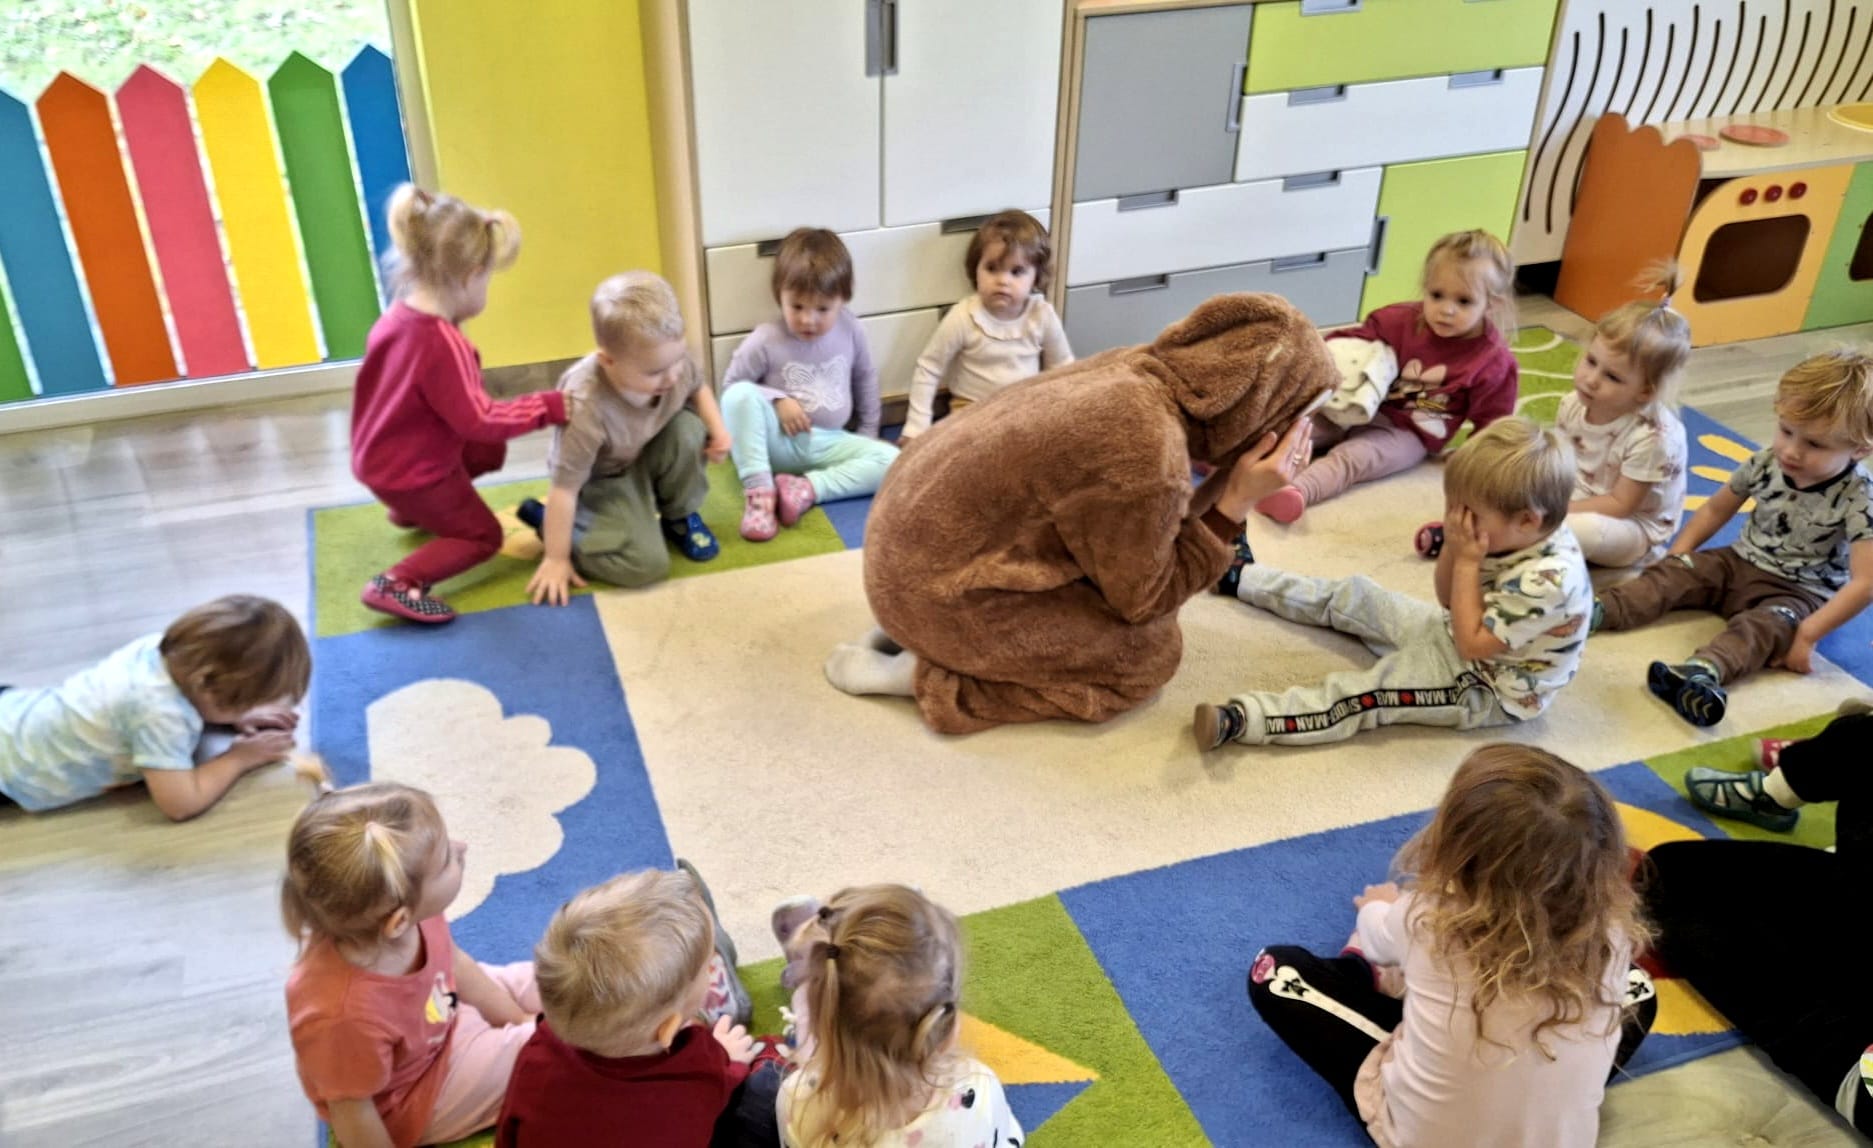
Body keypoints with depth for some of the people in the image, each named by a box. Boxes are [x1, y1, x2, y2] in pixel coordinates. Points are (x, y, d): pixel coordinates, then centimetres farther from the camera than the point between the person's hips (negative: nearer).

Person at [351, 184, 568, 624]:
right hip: (410, 470, -9)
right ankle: (397, 584, -14)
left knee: (491, 453, 24)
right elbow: (479, 420, -30)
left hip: (380, 455, 9)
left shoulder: (396, 318, -4)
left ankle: (409, 510, 33)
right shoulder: (442, 343, -32)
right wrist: (550, 406, -24)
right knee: (482, 536, 6)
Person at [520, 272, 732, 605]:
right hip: (602, 479, -5)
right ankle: (546, 519, 3)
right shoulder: (586, 407, -40)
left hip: (650, 452, 6)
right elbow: (564, 486, -31)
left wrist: (717, 428, -14)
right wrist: (556, 559, -24)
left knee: (688, 429, -27)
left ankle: (680, 516, 2)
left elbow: (698, 389, 4)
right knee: (646, 565, -22)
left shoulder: (672, 358, -23)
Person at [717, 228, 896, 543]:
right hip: (779, 442, -3)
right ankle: (758, 489, -30)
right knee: (741, 394, -32)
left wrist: (868, 432, 16)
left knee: (891, 460, -20)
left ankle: (807, 488, -27)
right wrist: (777, 400, -18)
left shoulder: (849, 329, -2)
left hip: (829, 443, 3)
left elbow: (865, 378, 14)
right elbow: (730, 387, -5)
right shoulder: (764, 341, -12)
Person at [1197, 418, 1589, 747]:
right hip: (1459, 635, 9)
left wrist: (1466, 562, -30)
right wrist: (1456, 547, -19)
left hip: (1486, 690, -9)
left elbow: (1472, 644, -31)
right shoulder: (1513, 535, -11)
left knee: (1373, 690, -27)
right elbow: (1449, 599, 0)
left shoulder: (1547, 580, -36)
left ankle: (1243, 719, -39)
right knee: (1356, 597, 13)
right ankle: (1243, 577, 29)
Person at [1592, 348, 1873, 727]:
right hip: (1741, 563, 6)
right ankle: (1596, 612, -34)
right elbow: (1716, 510, 10)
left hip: (1800, 590, -6)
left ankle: (1703, 672, -62)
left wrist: (1808, 634, -31)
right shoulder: (1766, 463, -8)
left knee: (1768, 626, -34)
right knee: (1672, 573, -14)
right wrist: (1677, 557, 2)